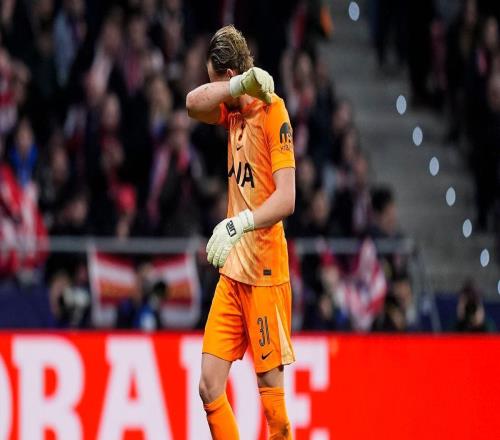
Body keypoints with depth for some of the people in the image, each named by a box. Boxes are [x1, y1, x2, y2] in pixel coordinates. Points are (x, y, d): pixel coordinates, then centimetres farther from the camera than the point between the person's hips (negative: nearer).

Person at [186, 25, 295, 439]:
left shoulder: (273, 112, -12)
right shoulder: (234, 109, 12)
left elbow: (287, 198, -20)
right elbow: (193, 103, -6)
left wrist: (238, 224, -32)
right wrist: (240, 85, -18)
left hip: (265, 273, -8)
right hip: (232, 271, 8)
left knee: (271, 386, -3)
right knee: (209, 385, 3)